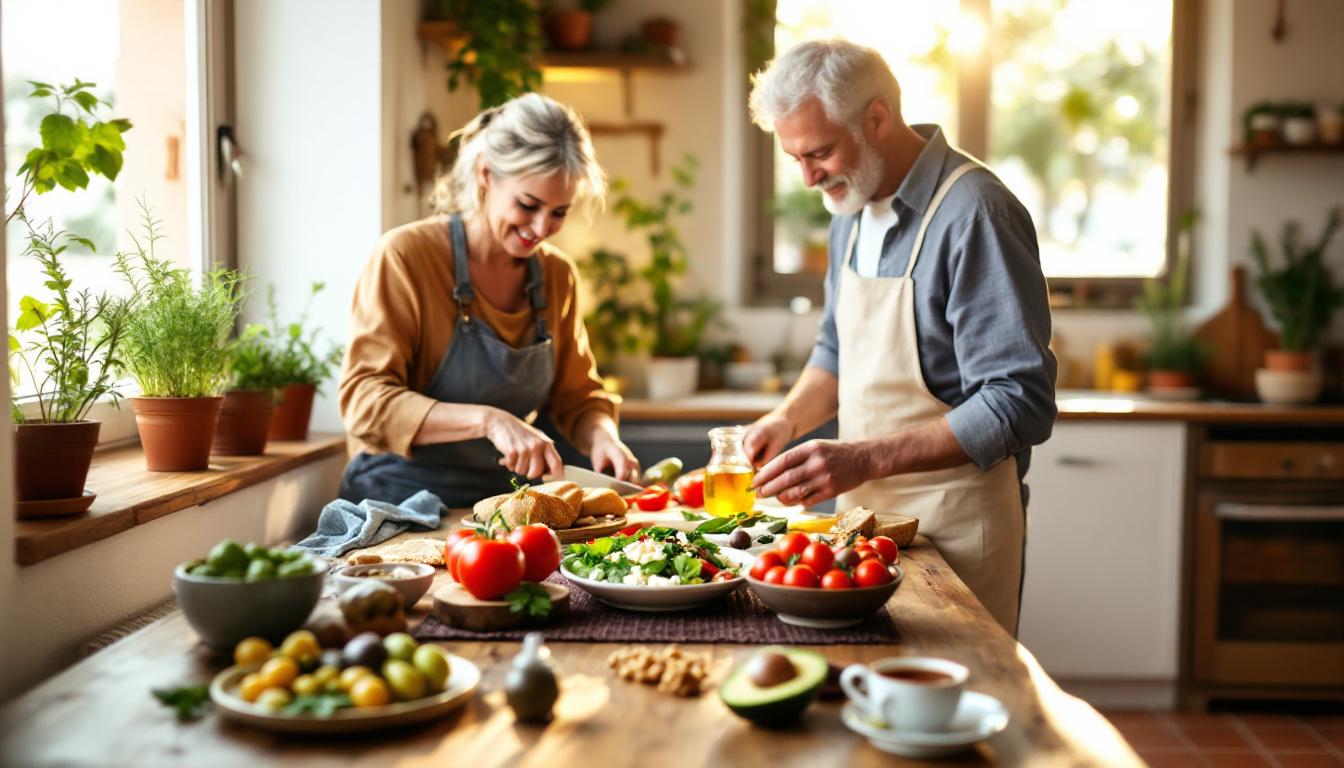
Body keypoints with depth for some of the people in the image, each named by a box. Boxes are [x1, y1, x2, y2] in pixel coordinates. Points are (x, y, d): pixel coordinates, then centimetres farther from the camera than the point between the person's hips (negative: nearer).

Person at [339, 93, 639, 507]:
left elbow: (577, 395, 18)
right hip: (400, 502, -4)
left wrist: (601, 436, -5)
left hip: (503, 506, 5)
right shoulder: (404, 256, -9)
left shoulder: (557, 274, 8)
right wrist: (487, 419, -26)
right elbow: (364, 401, -15)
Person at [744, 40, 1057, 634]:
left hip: (953, 527, -7)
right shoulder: (851, 206, 7)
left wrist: (865, 460, -27)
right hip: (862, 512, 7)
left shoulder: (974, 213, -19)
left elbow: (1019, 406, -22)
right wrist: (789, 419, 1)